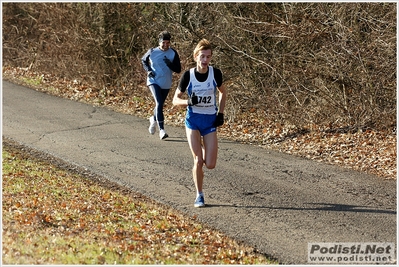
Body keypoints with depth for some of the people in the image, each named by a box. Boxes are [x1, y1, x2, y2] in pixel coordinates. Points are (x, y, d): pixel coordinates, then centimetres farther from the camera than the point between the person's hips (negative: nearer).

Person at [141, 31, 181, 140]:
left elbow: (178, 70, -4)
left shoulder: (173, 53, -5)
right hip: (154, 81, -3)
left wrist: (170, 64, -23)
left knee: (160, 104, 18)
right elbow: (143, 60, 14)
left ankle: (154, 119, 50)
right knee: (159, 103, -20)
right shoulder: (152, 52, -5)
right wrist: (148, 70, -3)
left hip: (166, 84, 3)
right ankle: (161, 130, -22)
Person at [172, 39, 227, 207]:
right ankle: (199, 196, 10)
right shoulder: (188, 76, -10)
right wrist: (188, 101, -23)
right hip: (193, 119, -1)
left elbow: (223, 92, 13)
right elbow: (175, 100, -2)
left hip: (210, 121, 1)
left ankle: (204, 149, 32)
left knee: (210, 165, -4)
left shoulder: (215, 73, -6)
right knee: (198, 161, -8)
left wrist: (221, 113, 3)